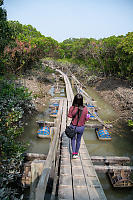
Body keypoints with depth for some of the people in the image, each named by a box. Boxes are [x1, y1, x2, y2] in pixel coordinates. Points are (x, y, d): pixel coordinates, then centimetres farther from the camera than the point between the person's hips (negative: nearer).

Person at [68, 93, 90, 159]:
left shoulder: (72, 108, -24)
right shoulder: (85, 109, -19)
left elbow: (69, 116, -15)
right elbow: (86, 119, -6)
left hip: (73, 126, -1)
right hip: (81, 127, 2)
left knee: (73, 139, 24)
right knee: (78, 140, 24)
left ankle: (73, 153, 20)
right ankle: (76, 153, 41)